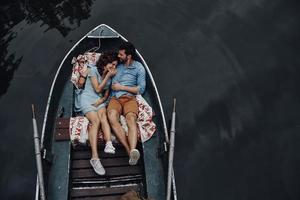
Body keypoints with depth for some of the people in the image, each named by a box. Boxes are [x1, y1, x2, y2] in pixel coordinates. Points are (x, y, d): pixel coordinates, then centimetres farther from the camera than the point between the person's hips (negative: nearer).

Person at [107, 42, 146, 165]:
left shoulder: (138, 67, 8)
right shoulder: (117, 65, 19)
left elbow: (141, 89, 1)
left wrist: (122, 87, -3)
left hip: (130, 98, -2)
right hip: (115, 98, 2)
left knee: (131, 118, -35)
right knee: (112, 117, -32)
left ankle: (133, 150, -54)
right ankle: (129, 150, -40)